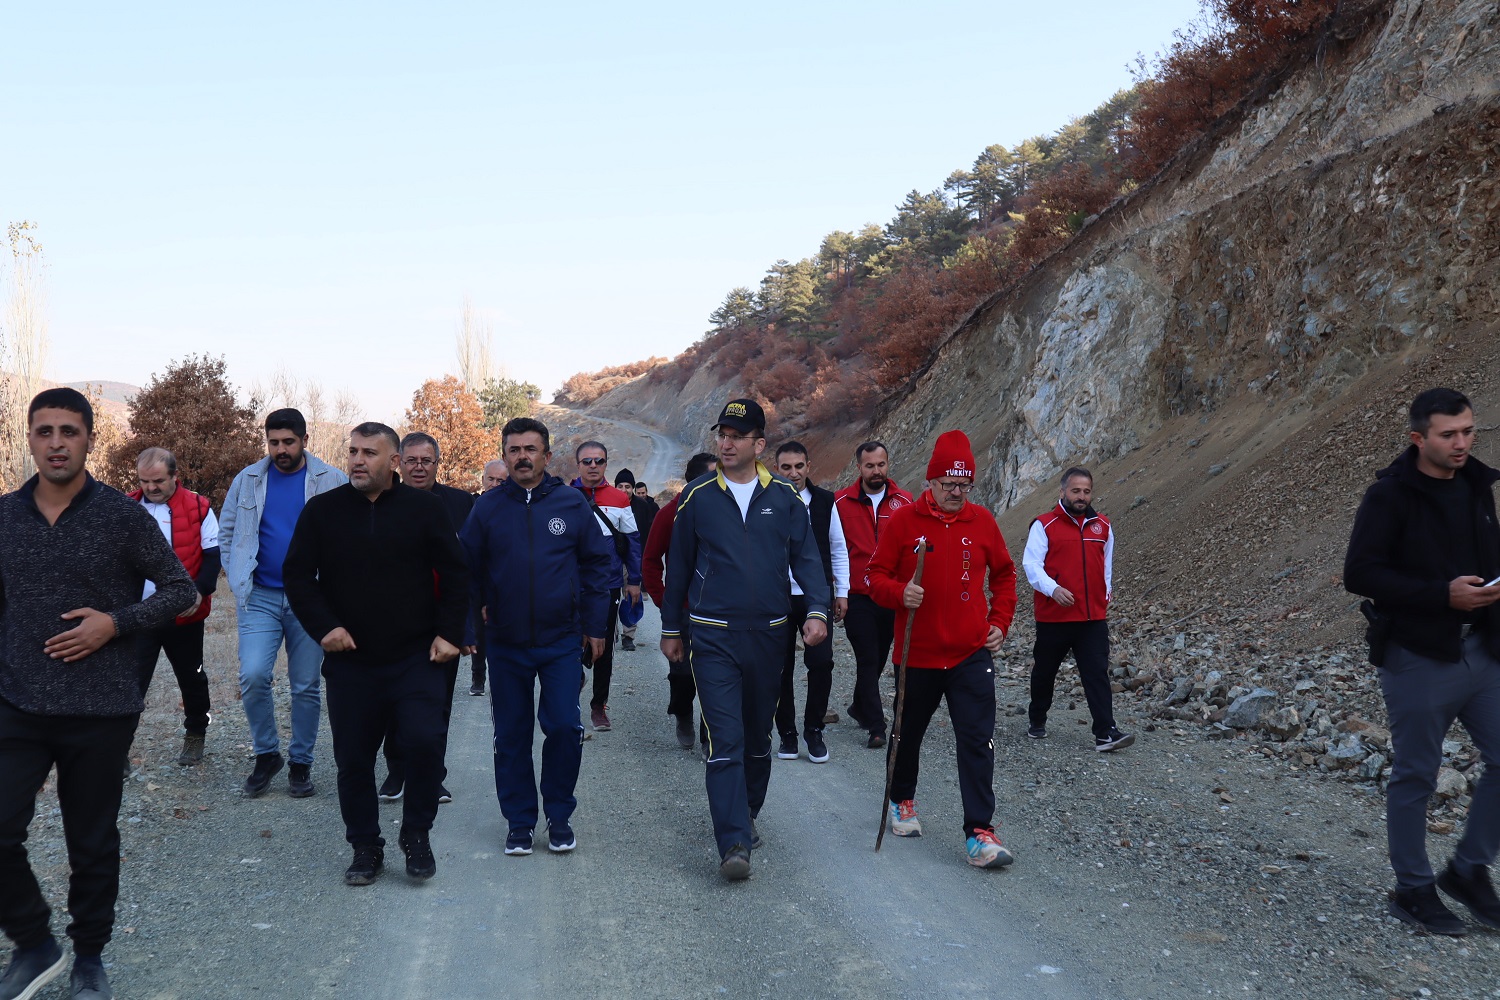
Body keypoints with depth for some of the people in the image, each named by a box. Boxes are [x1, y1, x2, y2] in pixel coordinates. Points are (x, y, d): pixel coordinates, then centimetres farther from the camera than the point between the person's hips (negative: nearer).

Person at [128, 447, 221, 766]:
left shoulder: (198, 509, -4)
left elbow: (211, 557, -2)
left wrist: (200, 592, -17)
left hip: (185, 614, -1)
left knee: (191, 677, 14)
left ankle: (195, 734, 33)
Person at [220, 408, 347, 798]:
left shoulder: (332, 482, -2)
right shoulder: (248, 480, 5)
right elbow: (227, 532, 13)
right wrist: (239, 582, 4)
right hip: (260, 597, 1)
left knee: (306, 687, 6)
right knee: (253, 675, -13)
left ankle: (301, 763, 21)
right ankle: (266, 754, 9)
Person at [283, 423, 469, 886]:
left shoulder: (425, 508, 1)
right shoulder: (322, 510, 4)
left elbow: (455, 573, 5)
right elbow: (298, 577, 6)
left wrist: (449, 632, -4)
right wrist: (323, 626, -8)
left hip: (417, 658, -2)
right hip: (349, 661, 2)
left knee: (424, 742, -15)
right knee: (353, 760, 8)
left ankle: (416, 835, 8)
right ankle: (365, 848, 26)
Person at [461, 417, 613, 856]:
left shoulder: (572, 503, -1)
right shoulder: (487, 507, 1)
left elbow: (598, 565, 4)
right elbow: (468, 571, 6)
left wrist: (594, 626, 3)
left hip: (561, 641, -1)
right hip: (505, 644, 1)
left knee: (564, 727, -5)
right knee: (511, 736, 8)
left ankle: (559, 816, 15)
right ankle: (520, 820, 22)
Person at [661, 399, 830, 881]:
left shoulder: (784, 496, 2)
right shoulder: (697, 496, 0)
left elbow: (806, 556, 4)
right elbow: (679, 565, 8)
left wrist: (817, 609, -11)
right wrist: (671, 628, 12)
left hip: (768, 634, 2)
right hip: (713, 636, -2)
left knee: (758, 736, 16)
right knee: (725, 740, -9)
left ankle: (747, 813, 36)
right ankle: (734, 843, -8)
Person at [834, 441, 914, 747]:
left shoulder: (904, 501, 2)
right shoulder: (841, 502, -4)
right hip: (857, 596, -3)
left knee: (879, 658, 16)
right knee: (868, 660, -3)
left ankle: (860, 706, 38)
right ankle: (876, 726, 2)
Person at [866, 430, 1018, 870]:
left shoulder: (982, 521, 2)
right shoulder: (903, 521, -6)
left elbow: (1003, 574, 14)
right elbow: (877, 575, -2)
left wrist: (1000, 621, 6)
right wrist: (899, 593, -22)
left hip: (972, 653, 1)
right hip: (916, 653, -1)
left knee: (977, 741, -6)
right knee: (908, 733, 17)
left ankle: (979, 832, -2)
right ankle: (902, 802, 41)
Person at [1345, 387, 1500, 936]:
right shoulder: (1390, 495, -11)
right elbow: (1360, 573, -16)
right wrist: (1442, 593, -22)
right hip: (1419, 657, -6)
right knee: (1415, 776, 5)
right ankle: (1414, 890, 19)